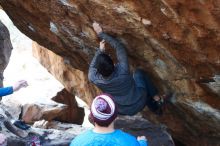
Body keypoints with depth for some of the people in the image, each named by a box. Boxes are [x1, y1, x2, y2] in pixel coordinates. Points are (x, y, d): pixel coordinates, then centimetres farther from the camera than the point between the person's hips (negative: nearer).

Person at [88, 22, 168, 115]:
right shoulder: (122, 70, -31)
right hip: (140, 103, -2)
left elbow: (92, 67, -1)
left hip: (124, 111, 2)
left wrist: (100, 50, 3)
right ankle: (157, 99, 25)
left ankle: (154, 108, 36)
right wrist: (101, 34, -11)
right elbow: (118, 46, -19)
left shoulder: (95, 80, -27)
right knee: (138, 73, 22)